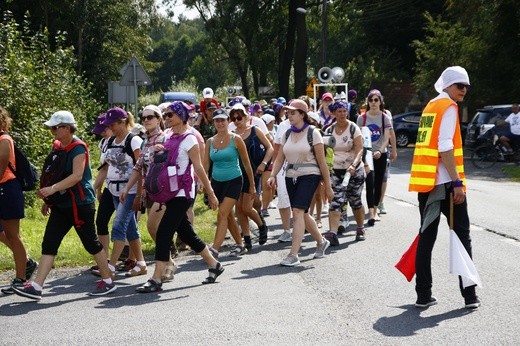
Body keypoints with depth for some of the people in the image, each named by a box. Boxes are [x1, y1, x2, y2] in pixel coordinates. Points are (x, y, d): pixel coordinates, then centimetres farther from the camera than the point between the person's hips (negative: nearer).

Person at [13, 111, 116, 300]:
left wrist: (52, 189, -33)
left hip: (80, 204, -8)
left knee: (90, 243, 2)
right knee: (49, 243, 0)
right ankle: (36, 286, -2)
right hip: (61, 204, 8)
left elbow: (77, 175, -26)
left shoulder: (78, 148, -14)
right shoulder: (58, 146, 12)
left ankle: (108, 281, 17)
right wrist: (48, 200, 20)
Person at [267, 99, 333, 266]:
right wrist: (273, 176, -9)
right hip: (291, 177, 6)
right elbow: (280, 158, 9)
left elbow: (322, 162, -5)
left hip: (309, 176, -6)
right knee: (302, 214, 12)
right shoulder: (287, 134, 10)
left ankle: (293, 255, -19)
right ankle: (321, 242, 36)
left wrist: (328, 186, -5)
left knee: (298, 212, -19)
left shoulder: (313, 133, -5)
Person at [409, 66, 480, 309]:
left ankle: (423, 295, 10)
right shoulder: (448, 107, -8)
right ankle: (469, 295, 2)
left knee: (426, 236, 9)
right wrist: (457, 182, -18)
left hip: (425, 181, 8)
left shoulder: (431, 106, 18)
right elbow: (445, 147, -17)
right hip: (444, 182, -8)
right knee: (462, 235, 1)